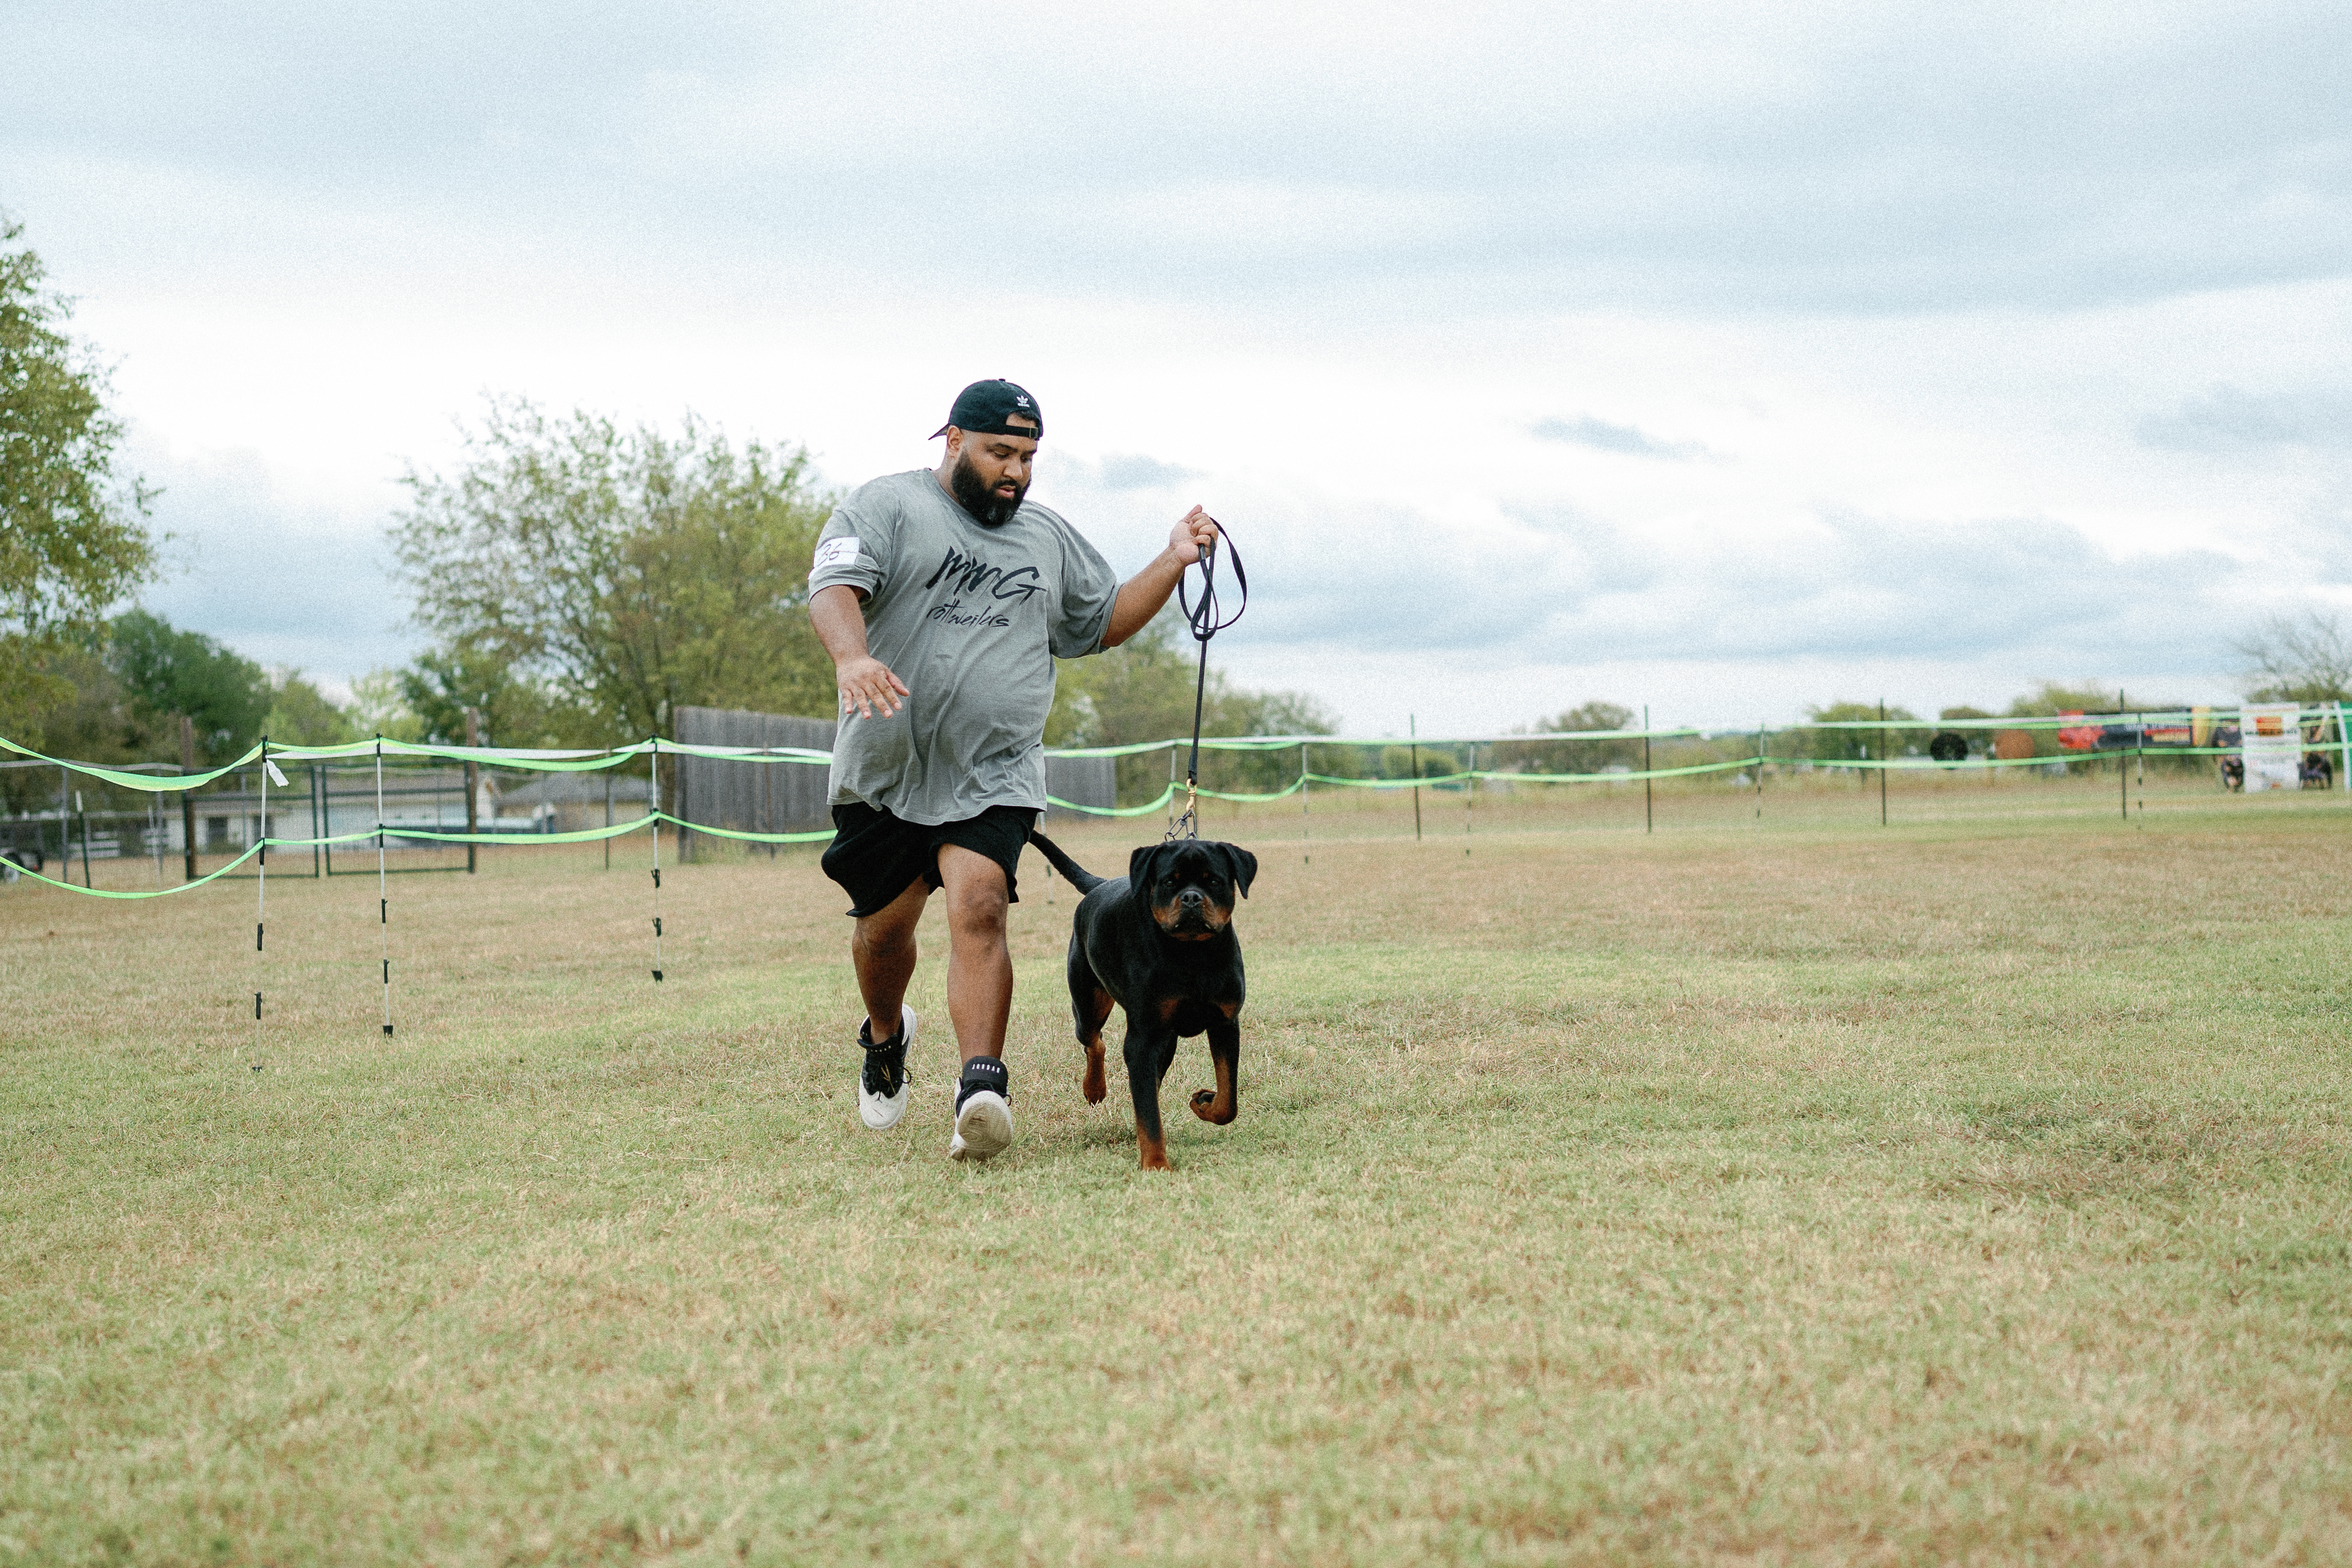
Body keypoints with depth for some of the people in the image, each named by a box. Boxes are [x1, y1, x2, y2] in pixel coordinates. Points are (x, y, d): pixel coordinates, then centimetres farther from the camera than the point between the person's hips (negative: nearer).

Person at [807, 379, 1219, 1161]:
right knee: (884, 925, 12)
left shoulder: (1049, 538, 15)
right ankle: (886, 1037, 43)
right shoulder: (886, 505, -2)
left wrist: (1173, 562, 12)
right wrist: (852, 656, -39)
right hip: (886, 768, -1)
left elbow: (1106, 621, 26)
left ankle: (982, 1088, -27)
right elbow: (834, 585, -18)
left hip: (993, 777, 1)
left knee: (978, 910, -19)